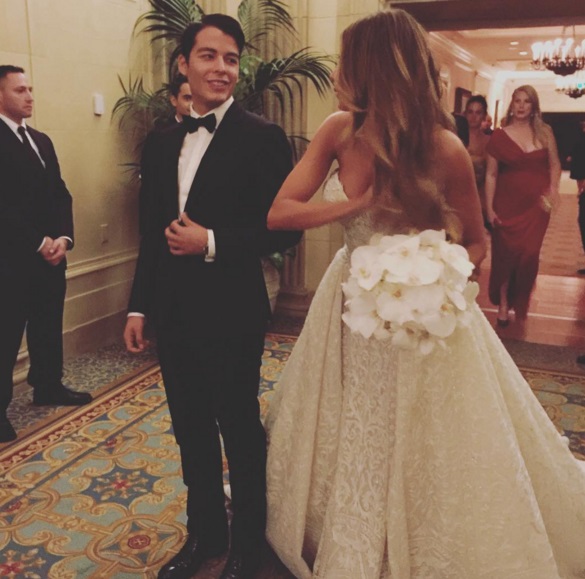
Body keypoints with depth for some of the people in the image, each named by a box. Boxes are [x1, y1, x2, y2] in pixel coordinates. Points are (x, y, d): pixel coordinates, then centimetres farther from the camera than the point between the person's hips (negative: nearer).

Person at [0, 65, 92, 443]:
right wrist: (39, 243, -15)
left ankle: (48, 387, 30)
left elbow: (60, 194, 12)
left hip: (51, 254, 8)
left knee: (49, 326, 15)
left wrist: (63, 238, -3)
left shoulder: (42, 140, 17)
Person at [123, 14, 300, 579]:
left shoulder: (262, 136, -9)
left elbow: (284, 228, -12)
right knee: (191, 429, 18)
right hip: (173, 314, 6)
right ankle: (204, 532, 40)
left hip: (232, 315, -6)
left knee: (240, 432, 11)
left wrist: (213, 242, -21)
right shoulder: (167, 139, 10)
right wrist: (139, 305, 12)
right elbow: (155, 229, 13)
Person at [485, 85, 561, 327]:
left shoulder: (544, 132, 2)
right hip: (507, 204, -1)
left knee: (529, 255, 1)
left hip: (537, 204, 1)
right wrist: (489, 207, -6)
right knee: (505, 254, 4)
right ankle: (503, 303, 21)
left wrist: (553, 189, -8)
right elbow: (491, 174, -3)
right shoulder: (499, 135, -4)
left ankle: (520, 303, 23)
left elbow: (555, 164, 10)